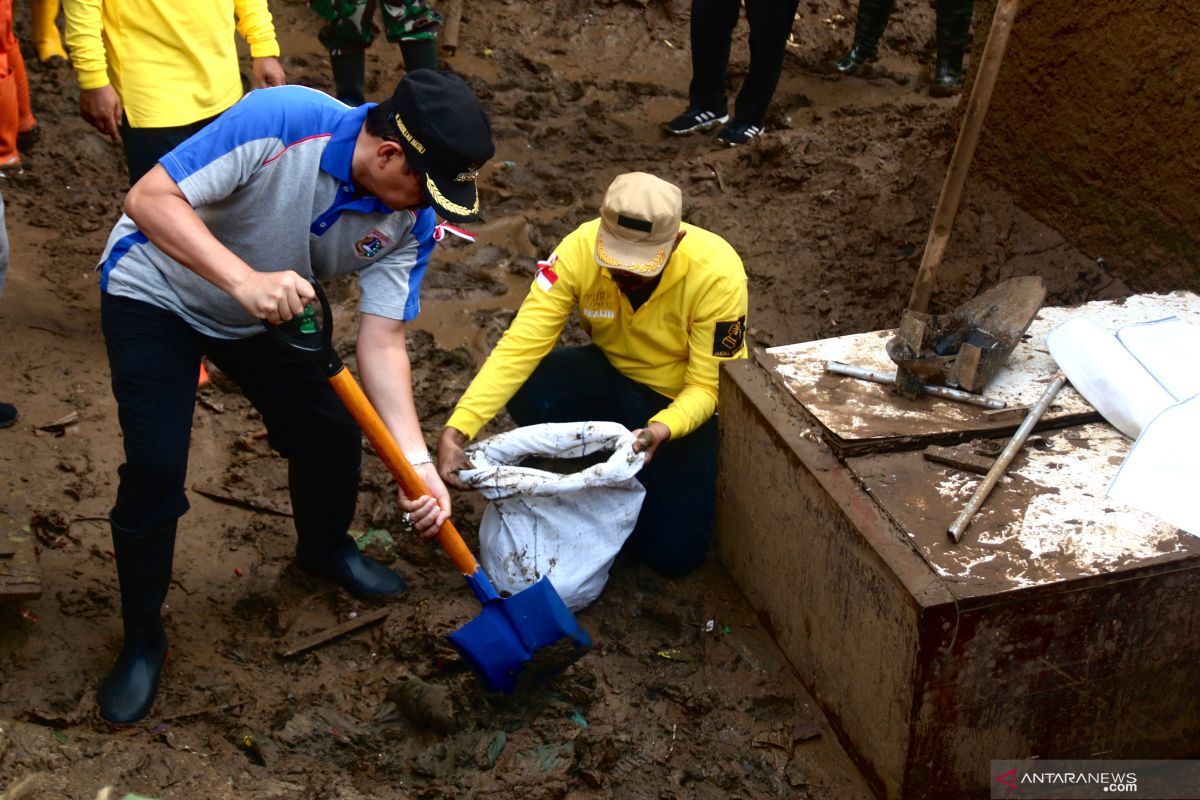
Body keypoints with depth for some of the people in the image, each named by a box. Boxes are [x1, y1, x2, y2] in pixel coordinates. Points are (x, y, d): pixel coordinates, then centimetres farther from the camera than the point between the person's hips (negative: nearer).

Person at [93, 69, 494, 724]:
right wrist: (244, 279, -49)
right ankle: (142, 638, 10)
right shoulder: (280, 121, -36)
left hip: (264, 315, 5)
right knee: (155, 467, -13)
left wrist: (417, 462, -28)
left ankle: (323, 548, 38)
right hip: (154, 292, -5)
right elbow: (149, 198, -35)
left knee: (332, 434, 4)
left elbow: (382, 342, -18)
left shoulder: (411, 223, -19)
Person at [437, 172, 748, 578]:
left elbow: (708, 388, -23)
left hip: (686, 406, -3)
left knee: (674, 552, -17)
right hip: (614, 377, 3)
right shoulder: (579, 250, -25)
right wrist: (456, 429, -39)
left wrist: (660, 431, -44)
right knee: (526, 390, -29)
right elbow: (519, 347, -27)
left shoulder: (718, 273, -30)